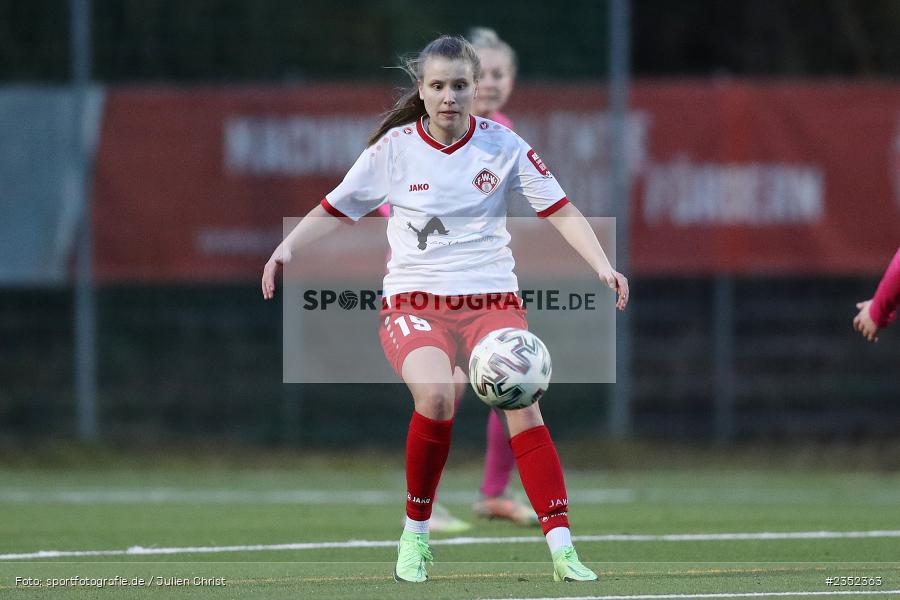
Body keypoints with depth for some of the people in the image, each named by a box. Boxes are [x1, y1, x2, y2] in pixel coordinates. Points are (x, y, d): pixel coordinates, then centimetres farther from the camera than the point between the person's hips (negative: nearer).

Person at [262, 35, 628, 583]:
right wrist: (288, 247, -5)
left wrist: (603, 266, -11)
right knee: (436, 395, -30)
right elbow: (333, 210, 11)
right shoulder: (394, 148, 0)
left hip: (492, 299, 1)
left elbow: (561, 211, 2)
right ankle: (416, 535, -10)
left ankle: (561, 546, -21)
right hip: (414, 303, -1)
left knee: (521, 402, -22)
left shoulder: (501, 145, 0)